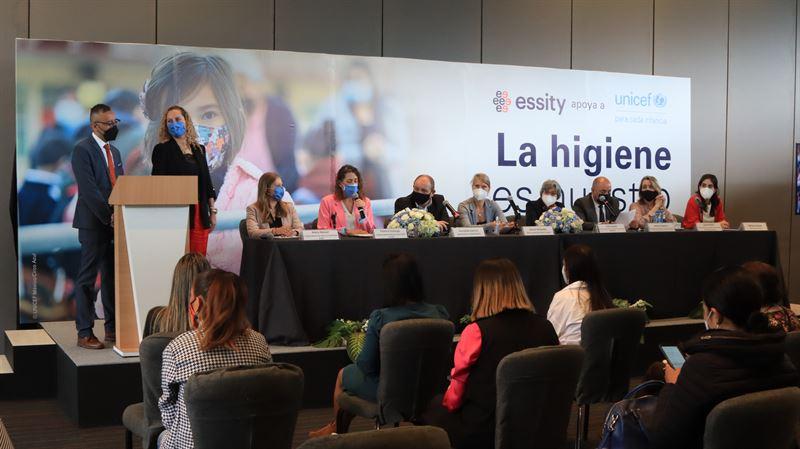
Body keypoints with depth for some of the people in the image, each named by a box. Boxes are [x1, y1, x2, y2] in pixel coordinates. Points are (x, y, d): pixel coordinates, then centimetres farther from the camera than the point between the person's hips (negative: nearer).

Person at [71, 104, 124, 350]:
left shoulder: (114, 152, 18)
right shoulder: (82, 150, -7)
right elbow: (88, 189, -16)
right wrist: (108, 216, -18)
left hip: (114, 223, 7)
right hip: (93, 224, -7)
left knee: (112, 278, 10)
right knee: (88, 279, -2)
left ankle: (113, 328, 17)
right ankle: (84, 333, 3)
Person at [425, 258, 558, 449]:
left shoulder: (477, 331, -18)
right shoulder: (545, 327, -6)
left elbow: (454, 399, -6)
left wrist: (449, 400, 16)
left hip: (481, 434, -5)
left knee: (435, 406, 25)